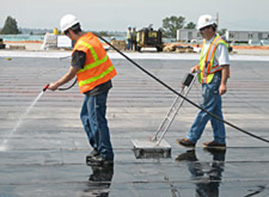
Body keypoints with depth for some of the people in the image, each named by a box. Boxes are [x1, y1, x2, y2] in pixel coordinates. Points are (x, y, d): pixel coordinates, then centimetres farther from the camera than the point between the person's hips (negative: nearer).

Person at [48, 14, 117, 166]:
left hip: (96, 87, -10)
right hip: (102, 83, 10)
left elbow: (71, 74, -14)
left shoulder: (80, 48, -21)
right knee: (86, 116, 18)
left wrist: (56, 85, -1)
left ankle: (106, 155, 3)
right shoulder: (91, 37, 7)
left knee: (97, 120, -3)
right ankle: (98, 148, 25)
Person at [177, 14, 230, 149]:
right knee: (215, 111, 12)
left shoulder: (219, 44, -15)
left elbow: (225, 65, -20)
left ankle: (191, 139, -7)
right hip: (207, 82, 10)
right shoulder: (205, 43, 15)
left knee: (205, 110, -7)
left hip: (214, 81, -10)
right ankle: (220, 140, 18)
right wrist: (197, 67, 10)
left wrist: (223, 84, -26)